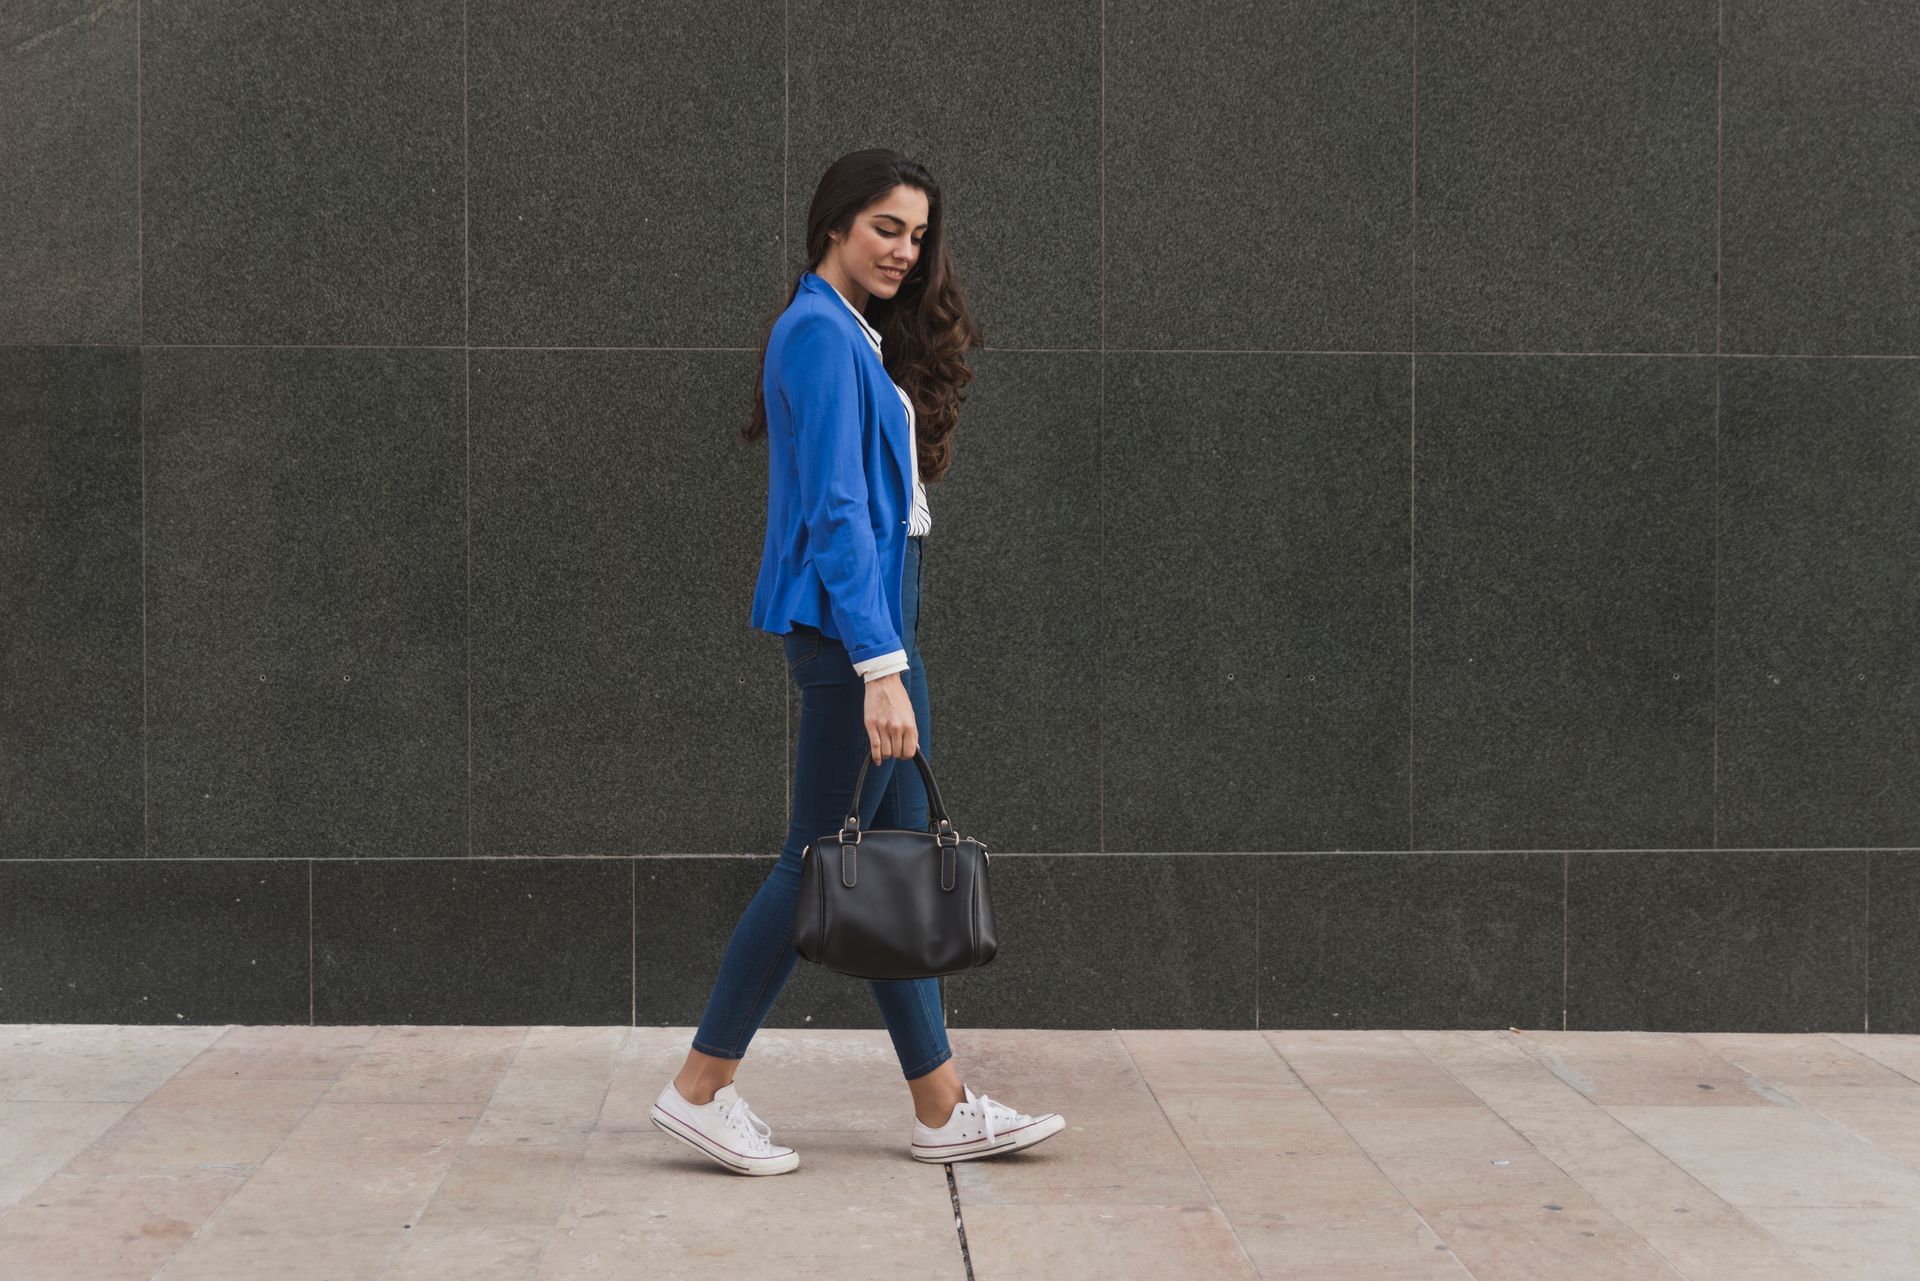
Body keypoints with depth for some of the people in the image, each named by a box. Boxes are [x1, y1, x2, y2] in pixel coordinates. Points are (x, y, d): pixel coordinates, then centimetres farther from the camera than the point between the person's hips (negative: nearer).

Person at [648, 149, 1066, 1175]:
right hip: (848, 623, -10)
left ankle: (943, 1109, 13)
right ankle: (701, 1090, 4)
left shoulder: (855, 334, 17)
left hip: (874, 616, 10)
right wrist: (880, 665, -25)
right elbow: (834, 509, -20)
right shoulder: (822, 332, -13)